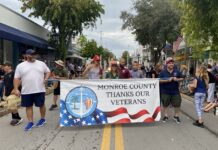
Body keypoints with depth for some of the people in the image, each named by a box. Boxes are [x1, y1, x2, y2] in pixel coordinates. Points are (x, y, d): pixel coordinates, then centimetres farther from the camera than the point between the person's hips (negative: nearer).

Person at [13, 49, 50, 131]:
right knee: (28, 106, 8)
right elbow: (16, 78, 2)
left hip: (39, 90, 0)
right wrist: (16, 89, -6)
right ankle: (30, 122, 21)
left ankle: (43, 119, 29)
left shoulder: (41, 64, 5)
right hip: (26, 91, 1)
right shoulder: (20, 66, 2)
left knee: (41, 105, 8)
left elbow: (48, 71, 15)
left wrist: (46, 78, -4)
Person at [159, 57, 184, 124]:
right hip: (165, 92, -1)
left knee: (177, 104, 5)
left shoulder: (177, 71, 2)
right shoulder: (163, 72, -5)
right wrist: (167, 80, -20)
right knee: (165, 105, 11)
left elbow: (182, 78, 9)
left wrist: (177, 79, -12)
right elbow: (159, 80, -9)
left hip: (175, 91, 2)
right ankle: (166, 116, 27)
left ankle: (176, 116, 25)